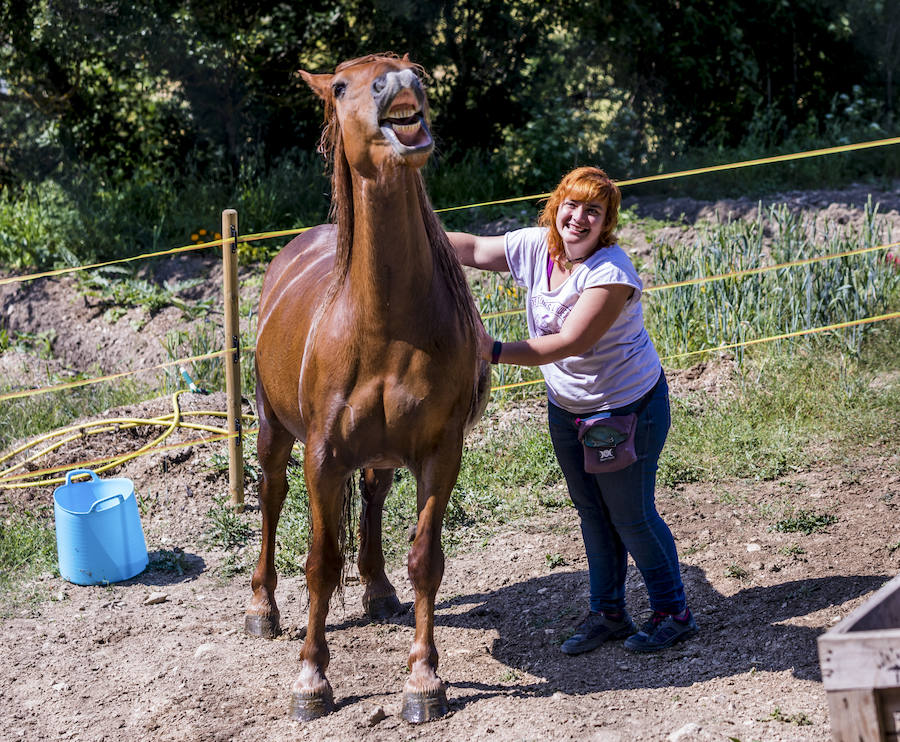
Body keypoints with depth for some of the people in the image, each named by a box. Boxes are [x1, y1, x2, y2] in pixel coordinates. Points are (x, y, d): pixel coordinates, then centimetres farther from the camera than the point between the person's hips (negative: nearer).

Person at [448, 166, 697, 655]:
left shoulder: (611, 272, -28)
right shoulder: (535, 247, -7)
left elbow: (570, 343, -33)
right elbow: (471, 248, 3)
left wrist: (496, 352, -39)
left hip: (628, 409, -7)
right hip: (566, 409, 7)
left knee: (631, 514, 1)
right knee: (590, 510, 16)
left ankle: (673, 613, 19)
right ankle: (607, 613, 29)